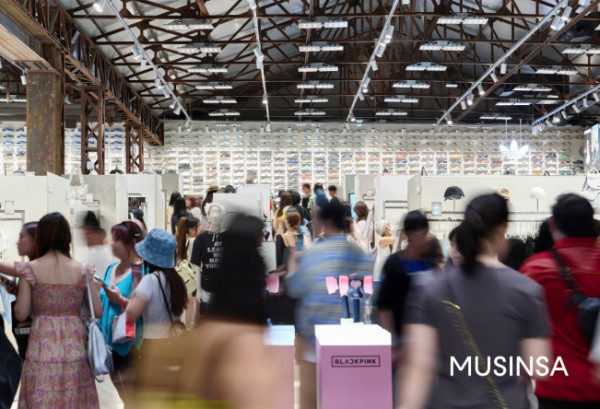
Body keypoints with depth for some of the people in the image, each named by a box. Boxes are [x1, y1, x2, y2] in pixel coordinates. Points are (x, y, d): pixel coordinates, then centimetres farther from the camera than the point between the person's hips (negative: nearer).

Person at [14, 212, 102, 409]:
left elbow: (21, 314, -3)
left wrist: (17, 291, 15)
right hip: (75, 347, 1)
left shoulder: (29, 270, -4)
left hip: (43, 347, -1)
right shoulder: (82, 270, -1)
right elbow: (98, 311, 0)